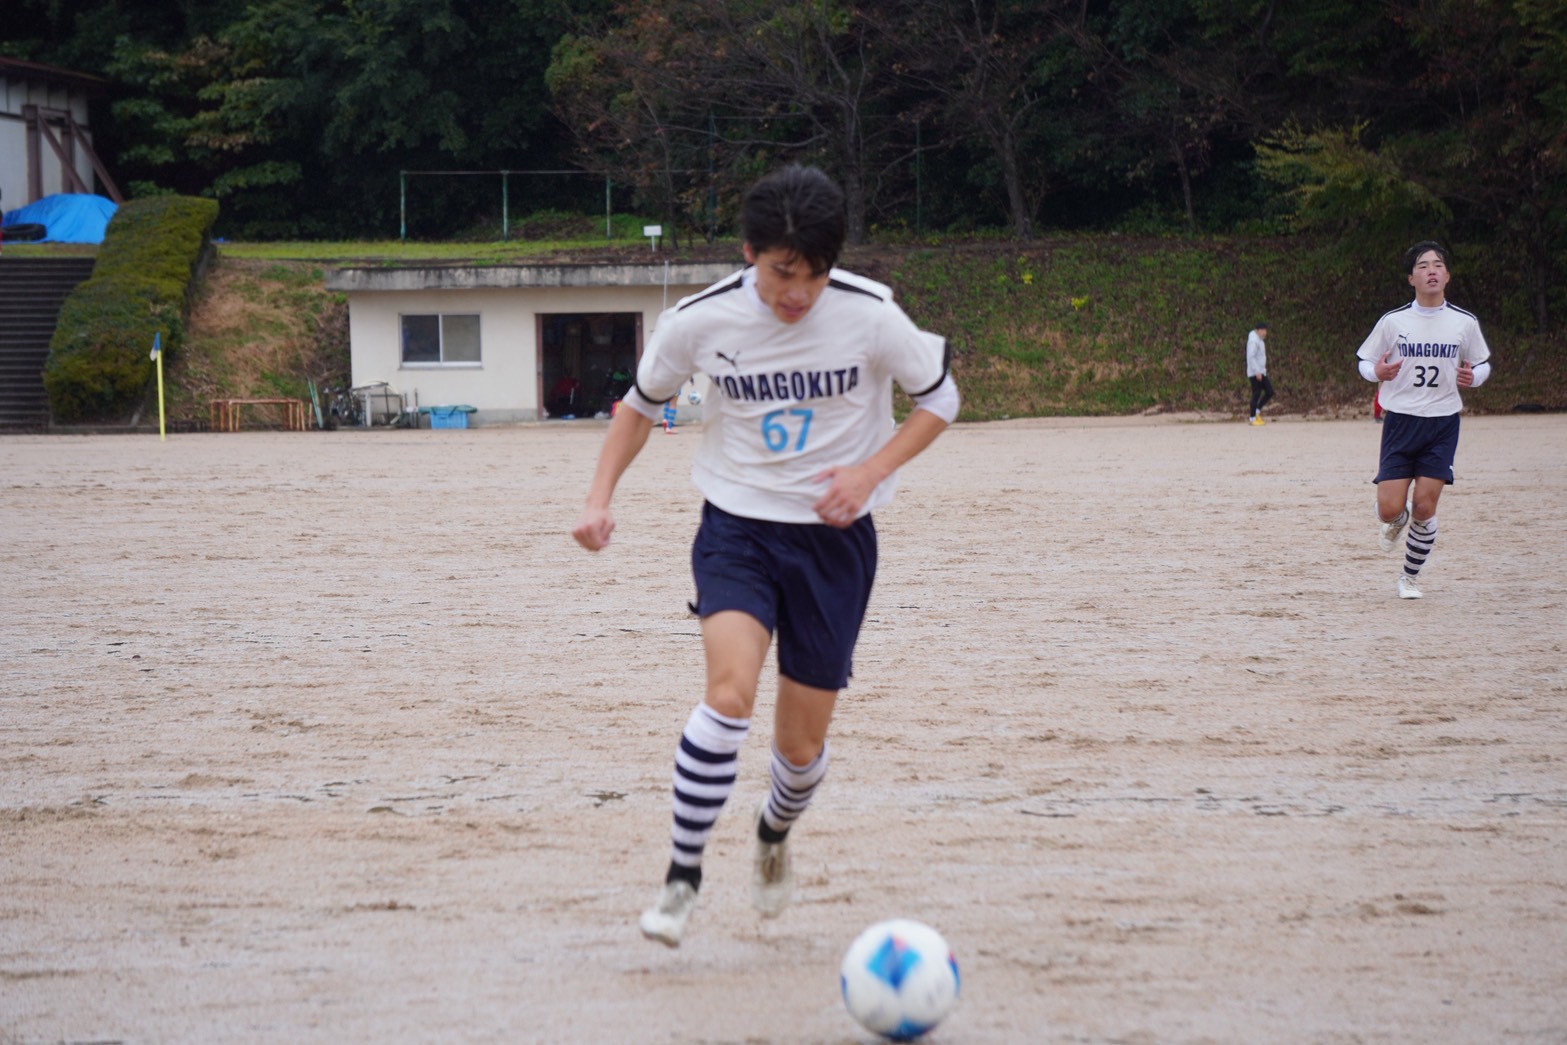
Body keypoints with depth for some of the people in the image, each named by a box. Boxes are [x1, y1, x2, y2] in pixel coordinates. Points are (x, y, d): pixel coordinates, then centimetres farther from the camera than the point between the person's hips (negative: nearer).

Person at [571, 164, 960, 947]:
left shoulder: (870, 315, -14)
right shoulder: (701, 321, -12)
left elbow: (939, 398, 1)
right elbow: (641, 403, 7)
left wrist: (871, 472, -14)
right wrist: (600, 498, -5)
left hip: (834, 537, 1)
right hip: (737, 527, -1)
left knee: (802, 745, 6)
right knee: (730, 693, -27)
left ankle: (774, 837, 42)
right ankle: (682, 876, -14)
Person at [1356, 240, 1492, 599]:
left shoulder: (1465, 323, 0)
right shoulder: (1393, 321, -4)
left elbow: (1483, 364, 14)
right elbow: (1364, 360, 6)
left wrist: (1473, 376, -10)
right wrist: (1378, 371, -17)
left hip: (1443, 424, 1)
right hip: (1401, 420, -1)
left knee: (1425, 507, -4)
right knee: (1389, 509, -8)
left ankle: (1410, 576, 17)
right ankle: (1397, 522, 31)